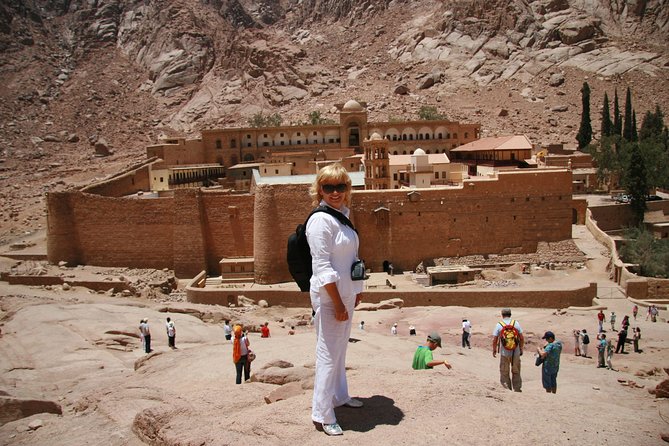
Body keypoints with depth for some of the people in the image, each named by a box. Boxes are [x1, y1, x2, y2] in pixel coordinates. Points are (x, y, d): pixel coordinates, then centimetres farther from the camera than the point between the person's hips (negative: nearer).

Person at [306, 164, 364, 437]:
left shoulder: (342, 215, 9)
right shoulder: (321, 220, -17)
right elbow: (322, 268, -20)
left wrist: (357, 290, 20)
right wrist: (337, 303, -19)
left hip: (346, 293, 9)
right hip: (329, 296, -9)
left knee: (340, 349, 21)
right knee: (328, 354, -1)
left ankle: (339, 396, 38)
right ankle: (322, 414, 13)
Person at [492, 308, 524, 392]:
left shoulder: (499, 325, -4)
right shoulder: (516, 323, 0)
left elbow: (494, 340, -6)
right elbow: (521, 338, 0)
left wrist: (494, 350, 7)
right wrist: (521, 349, 12)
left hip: (504, 353, -2)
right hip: (516, 353, 2)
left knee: (504, 373, 9)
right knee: (516, 372, 15)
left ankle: (507, 389, 9)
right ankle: (517, 389, 18)